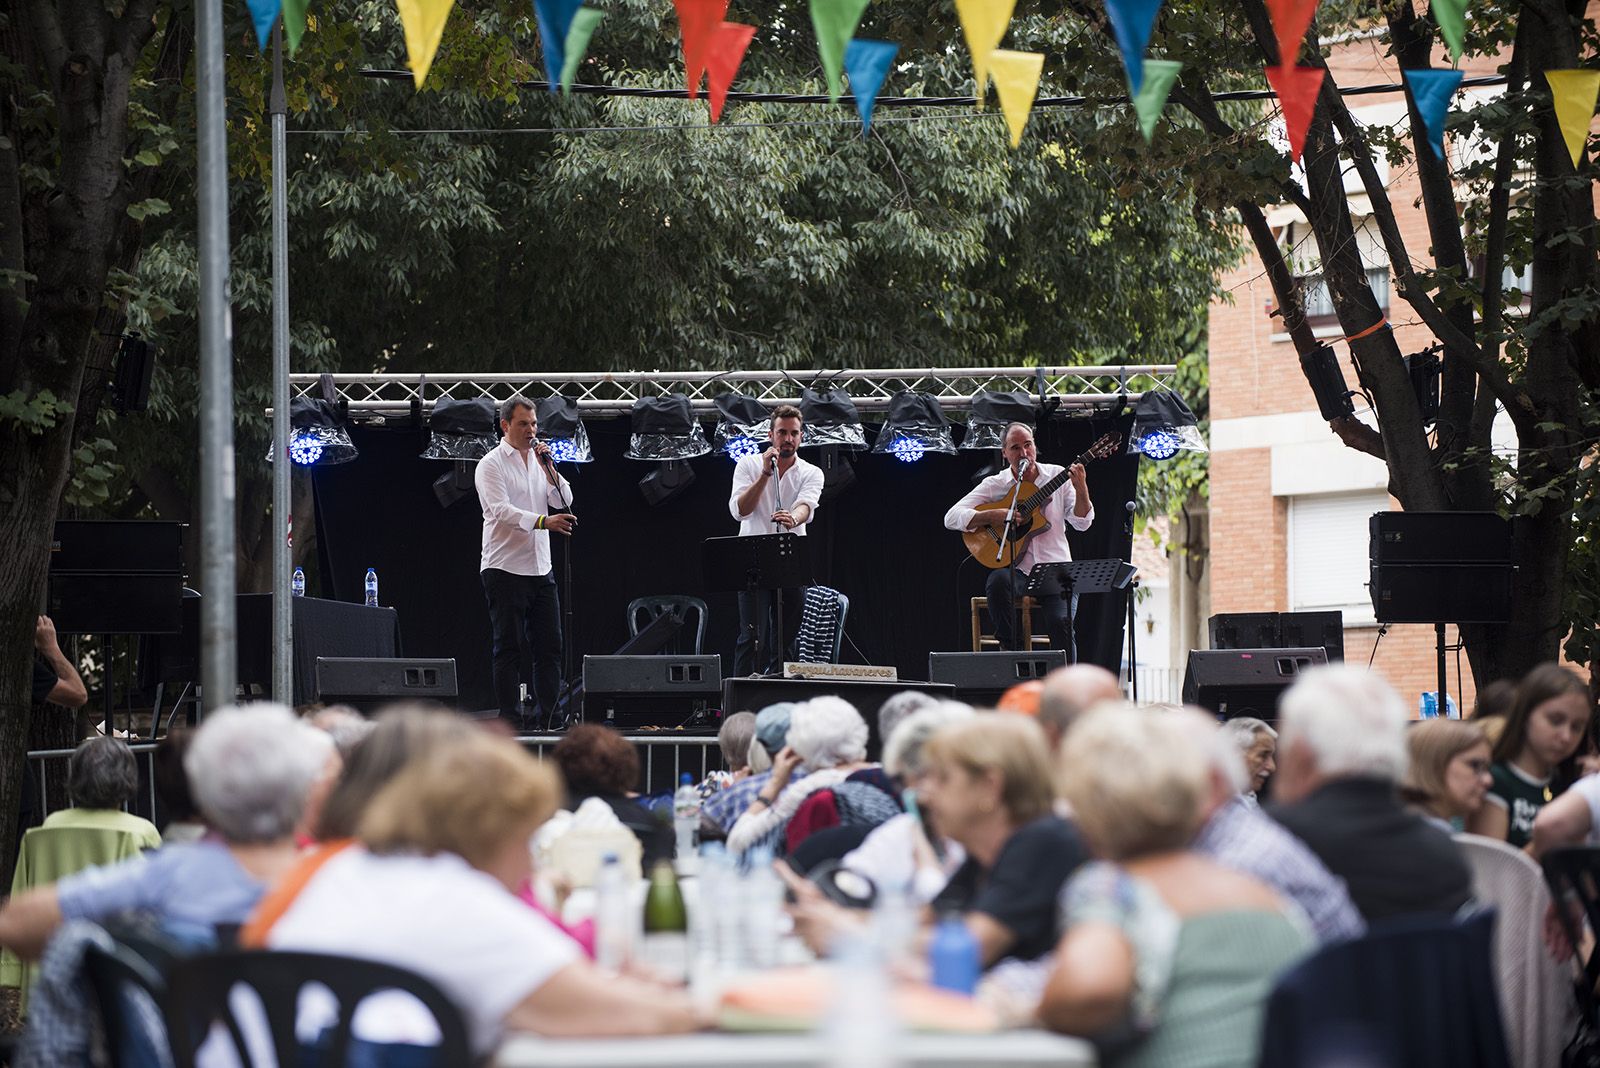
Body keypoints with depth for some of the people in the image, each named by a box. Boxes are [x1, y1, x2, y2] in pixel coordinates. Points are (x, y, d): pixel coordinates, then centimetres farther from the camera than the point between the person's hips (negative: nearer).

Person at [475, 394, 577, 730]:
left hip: (540, 570, 6)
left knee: (549, 647, 4)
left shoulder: (538, 459, 15)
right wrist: (543, 521, -32)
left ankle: (547, 719, 7)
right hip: (505, 569, -6)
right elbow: (501, 510, -19)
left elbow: (562, 501, 9)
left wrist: (549, 469, -6)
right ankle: (511, 723, -3)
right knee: (510, 649, -5)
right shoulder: (491, 465, -6)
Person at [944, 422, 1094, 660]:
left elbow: (1081, 523, 1)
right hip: (1016, 569, 0)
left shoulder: (1057, 476, 7)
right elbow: (951, 518, -5)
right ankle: (1012, 651, -20)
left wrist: (1081, 489, -17)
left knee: (1060, 622, -26)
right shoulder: (994, 484, 4)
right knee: (998, 582, -35)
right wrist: (993, 517, -18)